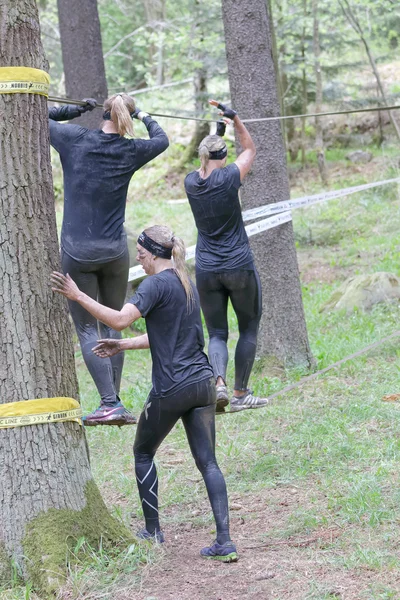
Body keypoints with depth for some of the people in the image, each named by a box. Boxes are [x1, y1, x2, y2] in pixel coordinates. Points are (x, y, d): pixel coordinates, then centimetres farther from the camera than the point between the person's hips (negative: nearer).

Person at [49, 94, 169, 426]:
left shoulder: (74, 138, -6)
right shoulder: (130, 151, -1)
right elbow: (161, 139, 20)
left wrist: (77, 109, 14)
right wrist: (144, 116, 34)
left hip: (76, 251, -2)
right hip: (114, 250, 2)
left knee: (86, 328, 1)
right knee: (113, 324, 13)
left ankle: (110, 403, -10)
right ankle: (113, 402, 12)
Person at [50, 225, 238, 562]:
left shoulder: (156, 284, -11)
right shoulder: (187, 284, 16)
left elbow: (120, 319, -25)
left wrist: (77, 296, -23)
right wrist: (123, 346, 23)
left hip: (171, 388, -7)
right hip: (203, 383, 7)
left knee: (143, 453, 15)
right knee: (208, 462, 4)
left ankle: (153, 531, 18)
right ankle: (225, 541, -4)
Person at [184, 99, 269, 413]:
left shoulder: (191, 182, 0)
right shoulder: (229, 178, -11)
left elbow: (206, 167, 25)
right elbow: (250, 150, 6)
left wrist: (217, 133, 25)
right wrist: (235, 119, 3)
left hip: (207, 270, 3)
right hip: (239, 266, -3)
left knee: (217, 333, 8)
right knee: (249, 328, 12)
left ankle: (220, 382, -18)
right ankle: (241, 393, 10)